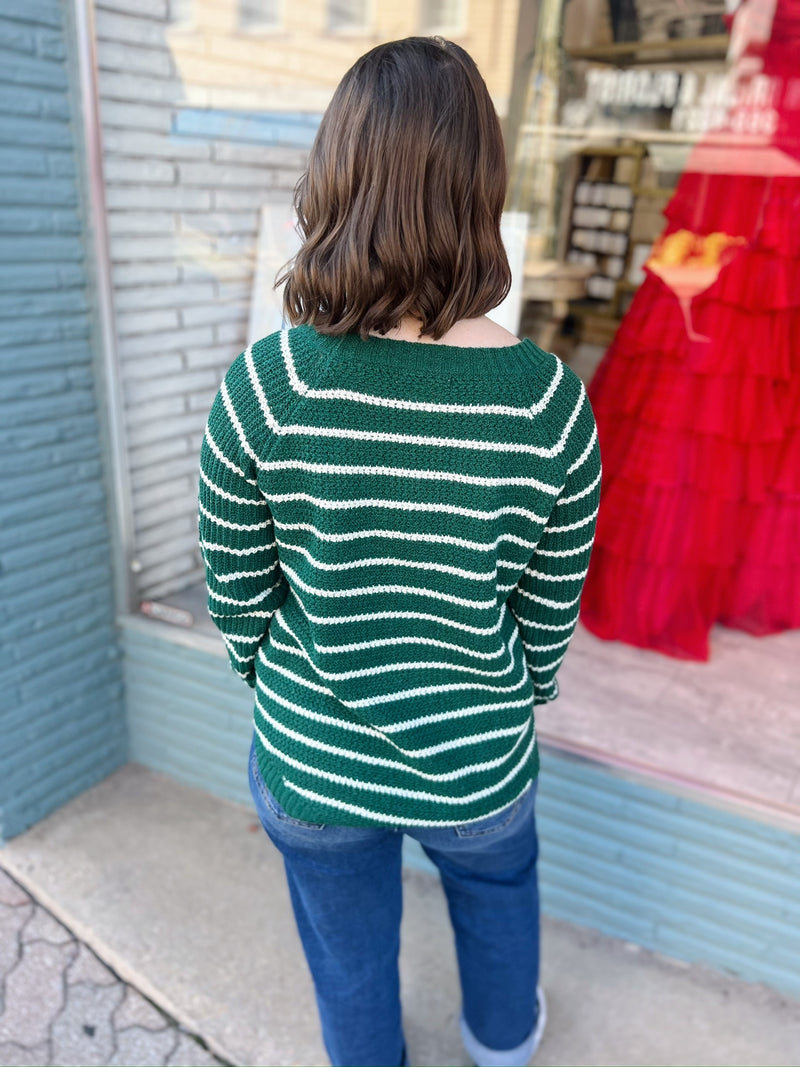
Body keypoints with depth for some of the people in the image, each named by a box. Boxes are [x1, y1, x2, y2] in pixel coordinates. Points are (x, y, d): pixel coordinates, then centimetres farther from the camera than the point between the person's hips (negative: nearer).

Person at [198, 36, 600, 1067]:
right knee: (498, 890, 36)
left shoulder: (262, 386, -24)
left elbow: (236, 591, -10)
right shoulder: (551, 403, -21)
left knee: (350, 957, 29)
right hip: (477, 766, 2)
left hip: (311, 763, -1)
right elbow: (550, 610, -7)